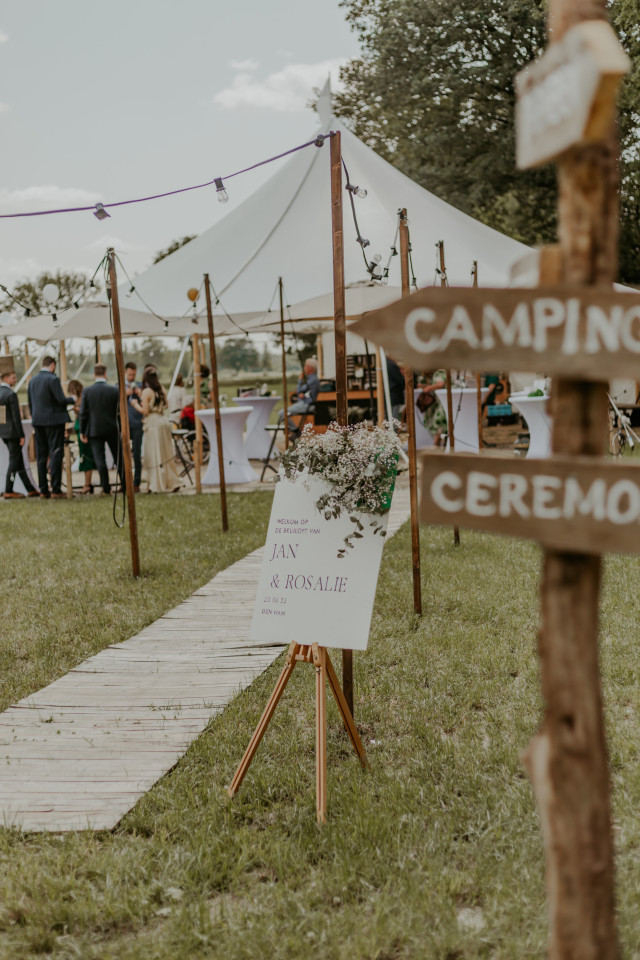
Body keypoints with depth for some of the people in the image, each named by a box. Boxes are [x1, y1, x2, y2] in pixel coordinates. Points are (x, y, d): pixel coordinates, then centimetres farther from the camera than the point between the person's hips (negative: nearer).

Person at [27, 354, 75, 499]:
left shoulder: (32, 381, 11)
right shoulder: (53, 380, -12)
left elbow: (31, 404, 14)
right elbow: (61, 400, -17)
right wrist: (72, 400, 5)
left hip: (38, 422, 7)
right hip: (54, 421, -7)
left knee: (41, 456, 9)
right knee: (55, 455, -4)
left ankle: (43, 490, 12)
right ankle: (56, 490, -7)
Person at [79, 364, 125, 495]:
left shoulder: (87, 391, -6)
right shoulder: (115, 390, -5)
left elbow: (83, 413, -4)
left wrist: (82, 432, 3)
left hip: (94, 430, -1)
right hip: (112, 429, 1)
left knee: (99, 459, 1)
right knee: (119, 458, 13)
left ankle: (106, 488, -3)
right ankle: (125, 485, 19)